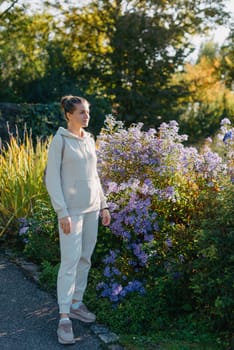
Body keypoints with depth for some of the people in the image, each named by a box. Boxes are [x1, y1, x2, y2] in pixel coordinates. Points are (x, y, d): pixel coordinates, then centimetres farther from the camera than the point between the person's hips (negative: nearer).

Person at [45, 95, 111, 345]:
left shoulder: (89, 140, 11)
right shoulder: (60, 140, -8)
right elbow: (52, 178, -10)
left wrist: (103, 205, 13)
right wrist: (62, 212, -16)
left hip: (92, 208, 7)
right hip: (72, 210, -6)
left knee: (85, 259, 10)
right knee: (70, 262, -7)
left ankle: (77, 304, 23)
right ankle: (64, 318, -1)